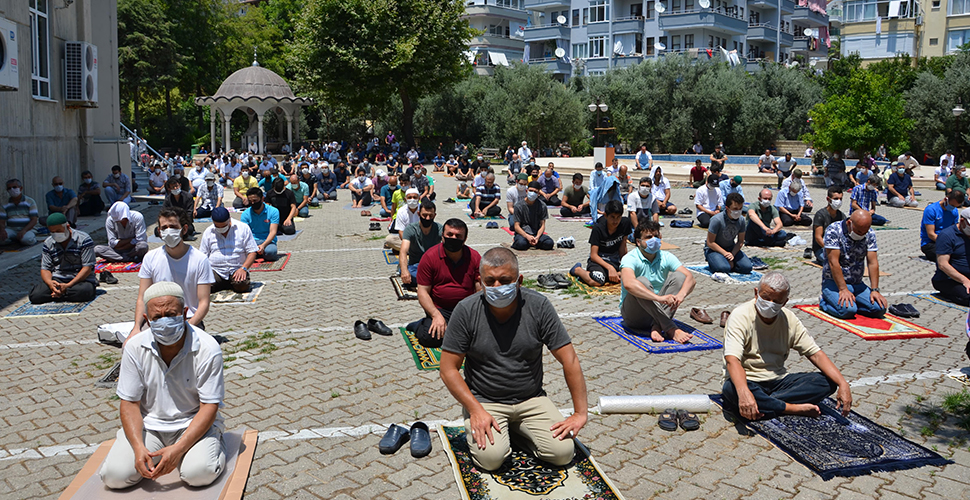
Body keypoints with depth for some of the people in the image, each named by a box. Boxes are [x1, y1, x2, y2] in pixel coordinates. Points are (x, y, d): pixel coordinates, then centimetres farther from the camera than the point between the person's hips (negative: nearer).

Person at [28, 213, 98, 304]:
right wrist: (50, 283, -18)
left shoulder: (83, 239, -7)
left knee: (84, 292, -40)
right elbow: (45, 268, 8)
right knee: (35, 296, -23)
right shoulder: (48, 243, 8)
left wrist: (68, 285, -22)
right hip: (56, 280, 4)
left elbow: (87, 267, -11)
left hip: (81, 279, -4)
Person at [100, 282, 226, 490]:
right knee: (114, 476, -17)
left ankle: (214, 444, 6)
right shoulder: (135, 348, -7)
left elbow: (209, 408, -15)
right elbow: (130, 403, -3)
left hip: (193, 424, -3)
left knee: (199, 473, -28)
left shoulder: (207, 349, -17)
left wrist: (178, 449, -27)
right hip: (148, 425, 3)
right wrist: (139, 447, -19)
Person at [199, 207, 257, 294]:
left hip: (237, 269, -2)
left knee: (241, 286, -32)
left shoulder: (243, 228, 3)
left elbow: (252, 252, 1)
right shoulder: (208, 232, 10)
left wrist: (243, 268, -15)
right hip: (215, 271, 2)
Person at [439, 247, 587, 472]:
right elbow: (449, 369, -8)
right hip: (484, 401, -2)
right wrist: (476, 410, -17)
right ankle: (477, 427, 9)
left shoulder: (538, 306, -11)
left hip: (531, 399, 2)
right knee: (491, 457, -24)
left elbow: (569, 360, -8)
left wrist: (580, 413, -10)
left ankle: (517, 428, 13)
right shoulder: (466, 311, -13)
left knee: (563, 453, -14)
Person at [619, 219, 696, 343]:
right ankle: (672, 330, -34)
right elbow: (628, 284, -36)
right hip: (633, 313, -4)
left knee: (678, 276, -14)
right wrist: (659, 297, -46)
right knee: (642, 282, -31)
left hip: (660, 311, 5)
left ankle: (657, 327, -28)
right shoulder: (630, 258, -15)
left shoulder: (666, 257, 0)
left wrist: (681, 295, -34)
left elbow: (690, 278, -11)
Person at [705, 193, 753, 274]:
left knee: (747, 267, -16)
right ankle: (713, 262, 2)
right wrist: (725, 253, -23)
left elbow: (740, 241, 2)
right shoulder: (717, 220, -24)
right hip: (714, 249, -5)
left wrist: (733, 254, -15)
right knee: (724, 268, -32)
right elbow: (710, 243, -18)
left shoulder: (741, 220, -8)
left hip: (731, 248, 5)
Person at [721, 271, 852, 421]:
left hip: (778, 381, 5)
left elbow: (815, 354, 3)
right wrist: (744, 392, -47)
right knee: (732, 390, -40)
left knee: (826, 383, -13)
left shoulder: (790, 320, 3)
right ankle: (793, 408, -21)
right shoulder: (741, 315, -15)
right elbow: (732, 360, -28)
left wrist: (843, 383, -13)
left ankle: (765, 404, -23)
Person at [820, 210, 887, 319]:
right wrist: (843, 289, -24)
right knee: (847, 310, -30)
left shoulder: (870, 234, 1)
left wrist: (875, 290, -11)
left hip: (857, 284, 5)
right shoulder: (834, 231, -15)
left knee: (880, 308, -16)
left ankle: (851, 302, 9)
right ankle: (824, 301, 0)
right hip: (833, 282, -5)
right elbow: (833, 262, -20)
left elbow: (873, 263, -2)